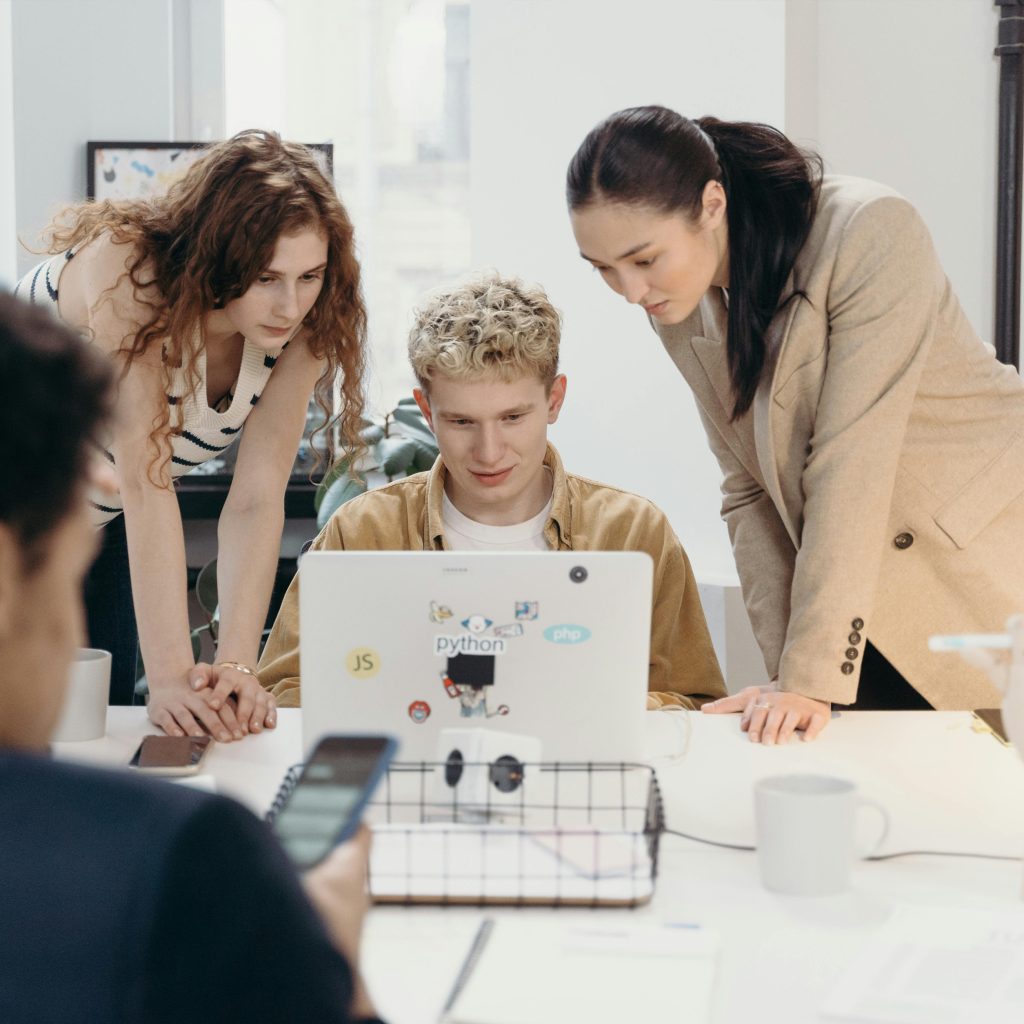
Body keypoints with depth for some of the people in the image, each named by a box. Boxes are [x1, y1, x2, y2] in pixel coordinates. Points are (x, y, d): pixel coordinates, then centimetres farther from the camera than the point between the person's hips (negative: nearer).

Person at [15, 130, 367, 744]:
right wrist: (171, 676, -41)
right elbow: (144, 479, -39)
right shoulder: (127, 268, -35)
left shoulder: (302, 324, -19)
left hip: (95, 527, 5)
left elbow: (258, 497, -24)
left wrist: (236, 666, -35)